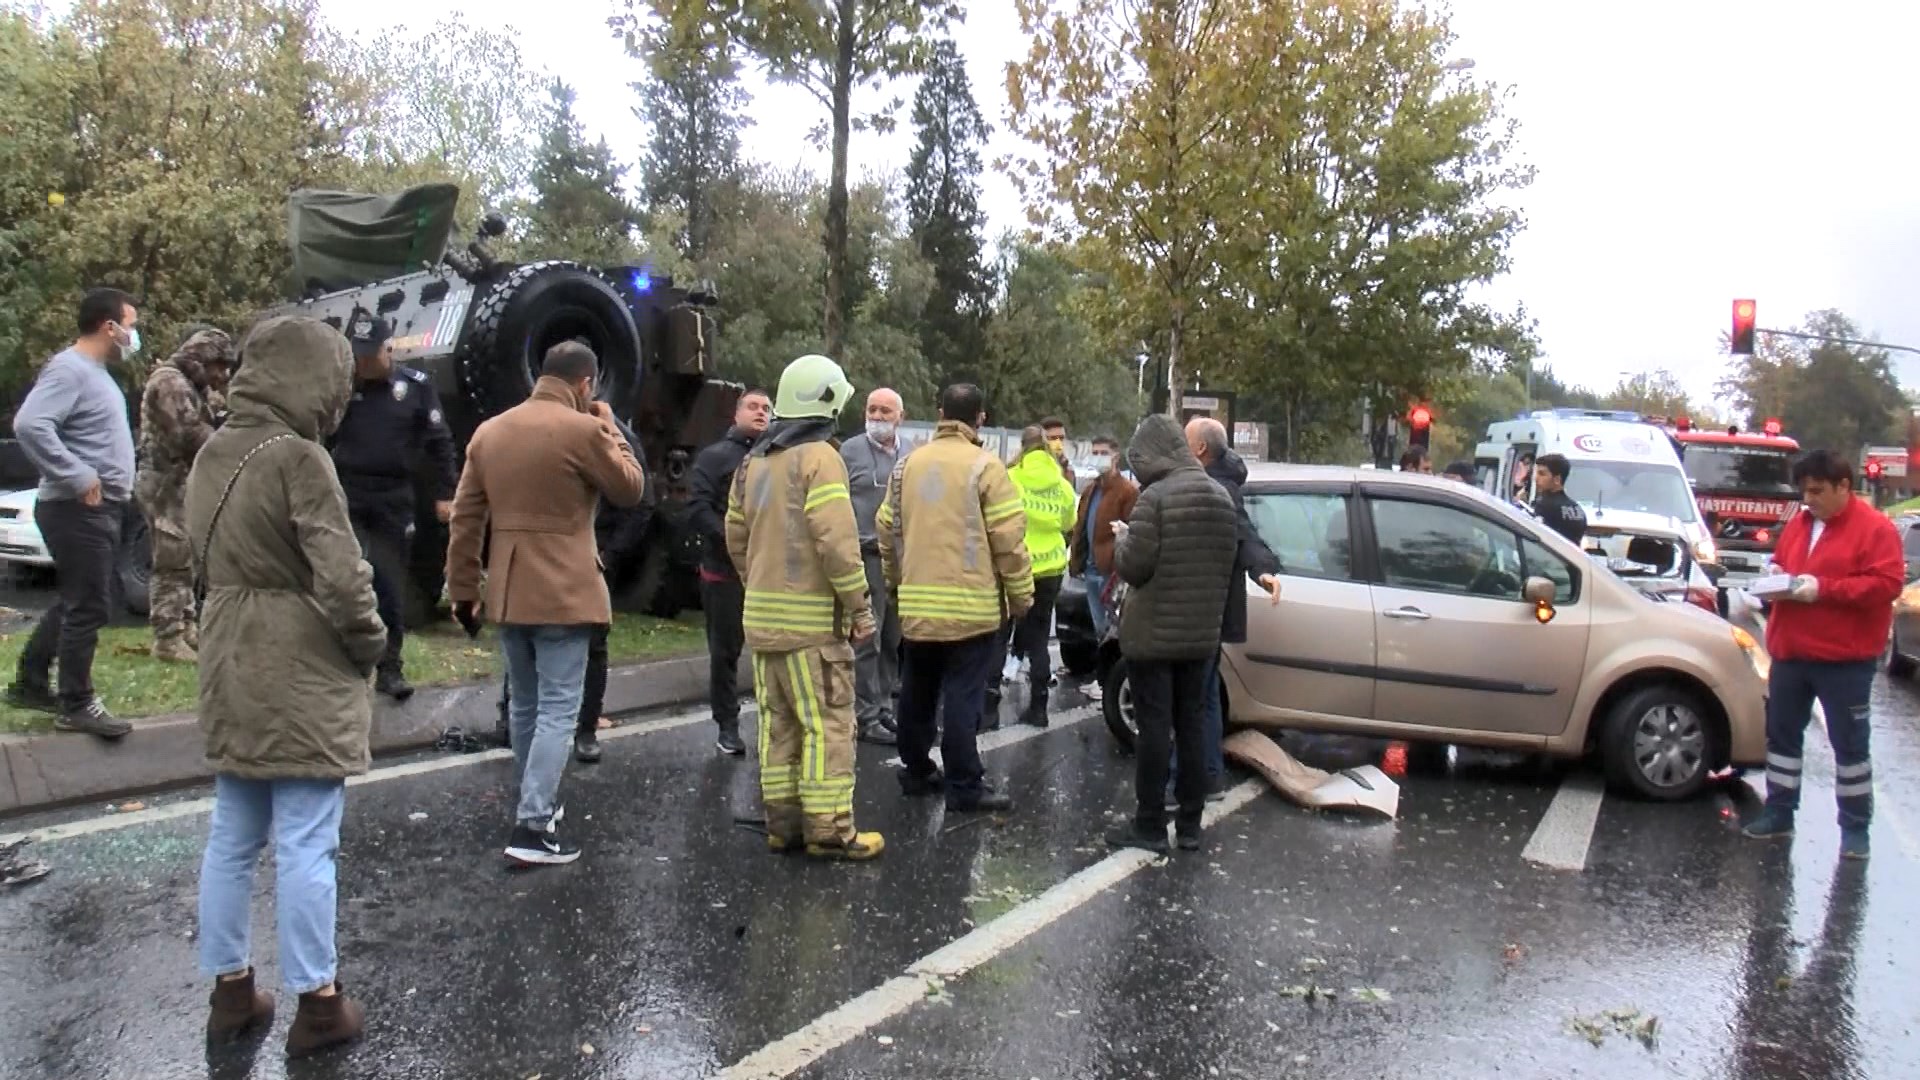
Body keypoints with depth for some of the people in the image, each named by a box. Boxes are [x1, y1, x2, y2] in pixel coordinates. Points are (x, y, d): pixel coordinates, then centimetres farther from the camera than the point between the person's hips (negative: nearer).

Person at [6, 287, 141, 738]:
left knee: (75, 602, 18)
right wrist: (77, 477, -26)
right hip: (78, 509, -10)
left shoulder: (95, 372, 17)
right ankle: (76, 705, 1)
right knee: (88, 607, -6)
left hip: (99, 509, 10)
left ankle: (29, 683, 29)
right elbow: (29, 424, -27)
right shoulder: (69, 369, -15)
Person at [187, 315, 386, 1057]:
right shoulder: (298, 458, -17)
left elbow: (207, 555, 14)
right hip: (302, 680, -8)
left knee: (231, 840, 16)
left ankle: (229, 990, 28)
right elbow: (340, 577, -20)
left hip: (232, 673, 9)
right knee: (304, 847, 0)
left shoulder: (214, 455, 9)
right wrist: (371, 642, -5)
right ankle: (317, 1003, 10)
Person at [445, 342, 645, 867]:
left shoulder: (489, 431, 9)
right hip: (562, 593, -7)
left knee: (525, 704, 19)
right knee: (558, 709, -2)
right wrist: (609, 428, 9)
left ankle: (535, 804, 32)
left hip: (507, 592, 7)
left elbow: (465, 519, 8)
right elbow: (631, 489, 1)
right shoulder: (583, 430, -11)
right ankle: (533, 826, -6)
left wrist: (463, 590, 12)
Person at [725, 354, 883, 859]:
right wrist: (859, 606, -12)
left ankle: (782, 822, 19)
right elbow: (836, 541, -19)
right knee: (827, 723, -2)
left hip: (762, 614, 8)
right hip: (813, 617, -8)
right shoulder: (819, 457, -12)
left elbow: (737, 537, 17)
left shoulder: (753, 462, 13)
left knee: (778, 722, 13)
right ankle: (829, 830, 1)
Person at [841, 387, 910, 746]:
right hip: (867, 555, -5)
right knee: (866, 640, -5)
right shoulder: (850, 451, -1)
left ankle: (884, 706, 22)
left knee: (892, 640, 12)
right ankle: (866, 716, 1)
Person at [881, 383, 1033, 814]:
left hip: (916, 603, 5)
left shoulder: (908, 464, 9)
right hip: (971, 604, -5)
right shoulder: (985, 466, -8)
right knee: (963, 697, -2)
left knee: (917, 694, 15)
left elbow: (887, 529, 13)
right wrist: (1021, 593, -1)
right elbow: (1009, 537, -11)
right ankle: (964, 785, 2)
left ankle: (916, 771, 27)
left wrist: (896, 580, 25)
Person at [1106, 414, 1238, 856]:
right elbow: (1228, 562, 13)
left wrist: (1122, 538, 2)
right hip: (1201, 633, 7)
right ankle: (1190, 824, 19)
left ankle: (1150, 826, 6)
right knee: (1192, 725, 12)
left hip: (1153, 633, -7)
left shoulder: (1154, 497, -16)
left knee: (1154, 727, 0)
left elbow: (1133, 567, -16)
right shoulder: (1220, 497, 7)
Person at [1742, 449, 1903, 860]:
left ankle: (1855, 827, 13)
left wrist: (1823, 588, -22)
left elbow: (1886, 584, -17)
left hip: (1844, 659, -6)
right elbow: (1779, 561, 23)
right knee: (1781, 733, 12)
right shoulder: (1798, 524, 11)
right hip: (1790, 652, 6)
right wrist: (1776, 573, 0)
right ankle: (1779, 812, 23)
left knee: (1850, 742, 4)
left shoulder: (1875, 528, -9)